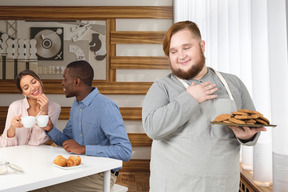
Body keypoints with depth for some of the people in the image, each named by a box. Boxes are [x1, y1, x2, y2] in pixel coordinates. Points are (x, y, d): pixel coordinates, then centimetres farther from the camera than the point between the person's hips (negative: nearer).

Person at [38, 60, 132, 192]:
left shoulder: (106, 107, -21)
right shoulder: (76, 104, 8)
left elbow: (125, 152, -28)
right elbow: (67, 140, 15)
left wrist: (83, 149, -27)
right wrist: (50, 129, -4)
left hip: (101, 175, -7)